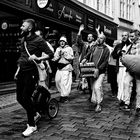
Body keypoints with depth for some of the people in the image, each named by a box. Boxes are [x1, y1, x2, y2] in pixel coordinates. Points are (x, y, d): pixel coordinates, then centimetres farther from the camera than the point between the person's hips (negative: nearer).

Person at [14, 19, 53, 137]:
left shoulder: (38, 40, -11)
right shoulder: (23, 40, 13)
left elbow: (50, 54, -13)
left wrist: (38, 58, -27)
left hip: (31, 73, -8)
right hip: (21, 72, 8)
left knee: (26, 98, -9)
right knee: (20, 98, 11)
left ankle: (32, 126, 7)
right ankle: (35, 114, 34)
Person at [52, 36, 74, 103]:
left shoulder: (69, 48, 1)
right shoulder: (58, 49, 14)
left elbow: (71, 57, -9)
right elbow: (55, 58, 6)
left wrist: (65, 55, -17)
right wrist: (58, 55, -11)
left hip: (66, 67, -5)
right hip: (59, 67, 6)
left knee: (65, 82, -10)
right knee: (57, 80, 3)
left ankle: (65, 96, -1)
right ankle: (63, 93, 22)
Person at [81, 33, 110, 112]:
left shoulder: (106, 49, -3)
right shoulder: (94, 47, 10)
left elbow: (105, 62, -9)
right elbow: (88, 54, 17)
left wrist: (98, 69, -20)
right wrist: (85, 58, -7)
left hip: (100, 71, -5)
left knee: (97, 87, -16)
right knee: (93, 87, 11)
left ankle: (98, 104, -6)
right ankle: (94, 101, 28)